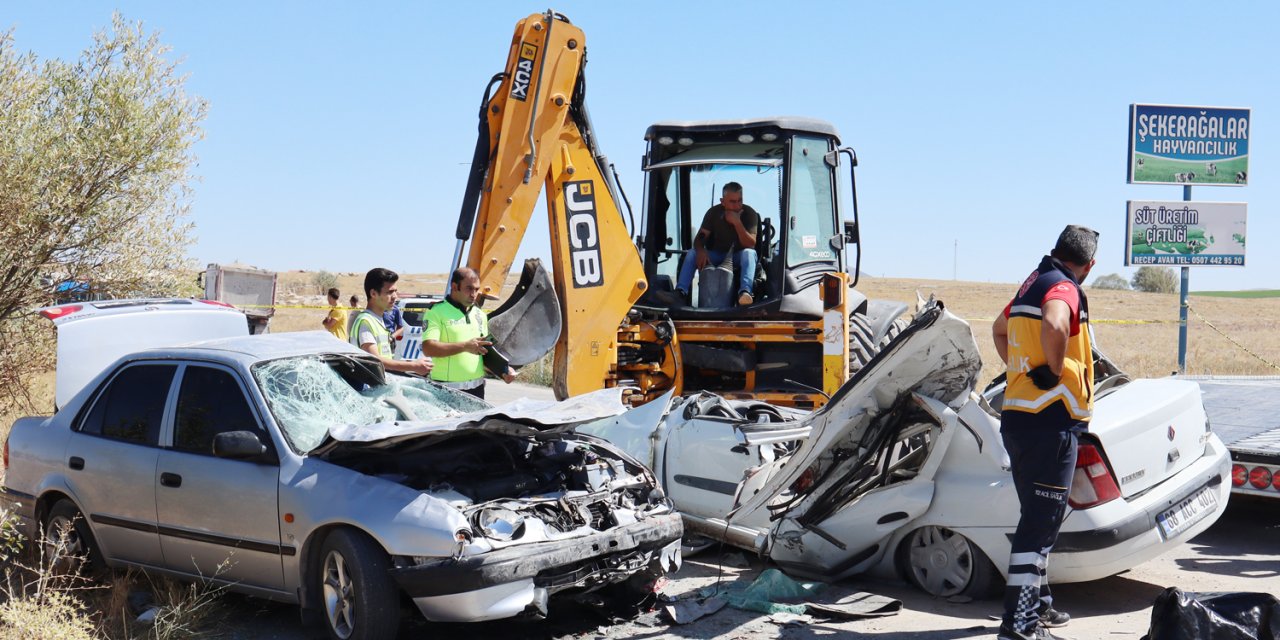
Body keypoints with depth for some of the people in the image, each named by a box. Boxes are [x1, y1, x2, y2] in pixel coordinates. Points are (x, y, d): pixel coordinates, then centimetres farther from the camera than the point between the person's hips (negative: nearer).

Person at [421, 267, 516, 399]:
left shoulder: (480, 315, 16)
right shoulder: (436, 312, -5)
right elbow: (428, 348, -18)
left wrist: (504, 370, 3)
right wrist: (465, 346, -22)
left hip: (476, 388, 6)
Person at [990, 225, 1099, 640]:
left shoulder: (1033, 283, 17)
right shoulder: (1063, 288, -12)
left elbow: (999, 329, 35)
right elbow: (1053, 325, -36)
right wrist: (1055, 370, -19)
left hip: (1019, 416, 10)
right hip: (1050, 422, -10)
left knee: (1040, 518, 20)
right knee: (1040, 523, -6)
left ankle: (1038, 606, 31)